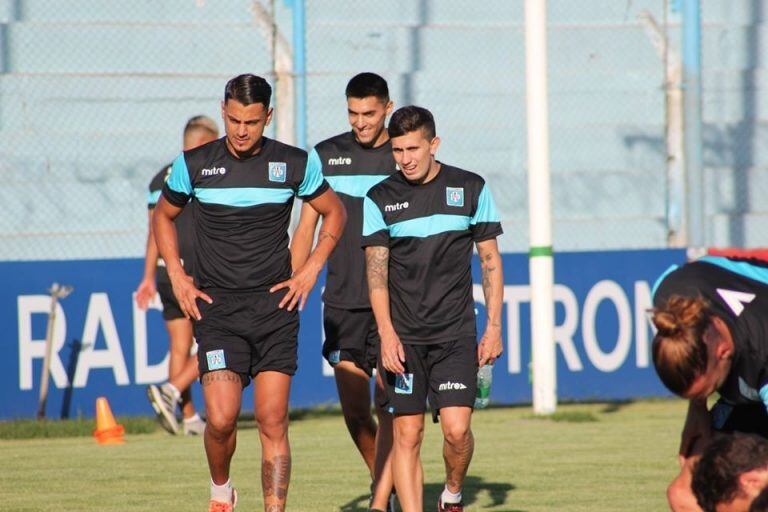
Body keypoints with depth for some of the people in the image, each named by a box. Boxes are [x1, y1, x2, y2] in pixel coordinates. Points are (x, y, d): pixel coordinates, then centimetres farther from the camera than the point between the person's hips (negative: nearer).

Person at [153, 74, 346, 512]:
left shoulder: (294, 164, 0)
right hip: (216, 308, 0)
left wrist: (310, 270, 6)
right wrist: (177, 276, 7)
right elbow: (164, 215, 18)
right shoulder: (194, 164, 0)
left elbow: (335, 212, 16)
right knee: (222, 418, -11)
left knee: (273, 422, -5)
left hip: (275, 307, 0)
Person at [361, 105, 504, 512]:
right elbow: (376, 268, 0)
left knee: (457, 429, -11)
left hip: (456, 333, 0)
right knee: (407, 435, -4)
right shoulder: (380, 198, 3)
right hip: (403, 337, 1)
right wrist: (387, 333, -11)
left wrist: (494, 327, 3)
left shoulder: (471, 189, 3)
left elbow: (490, 260, 8)